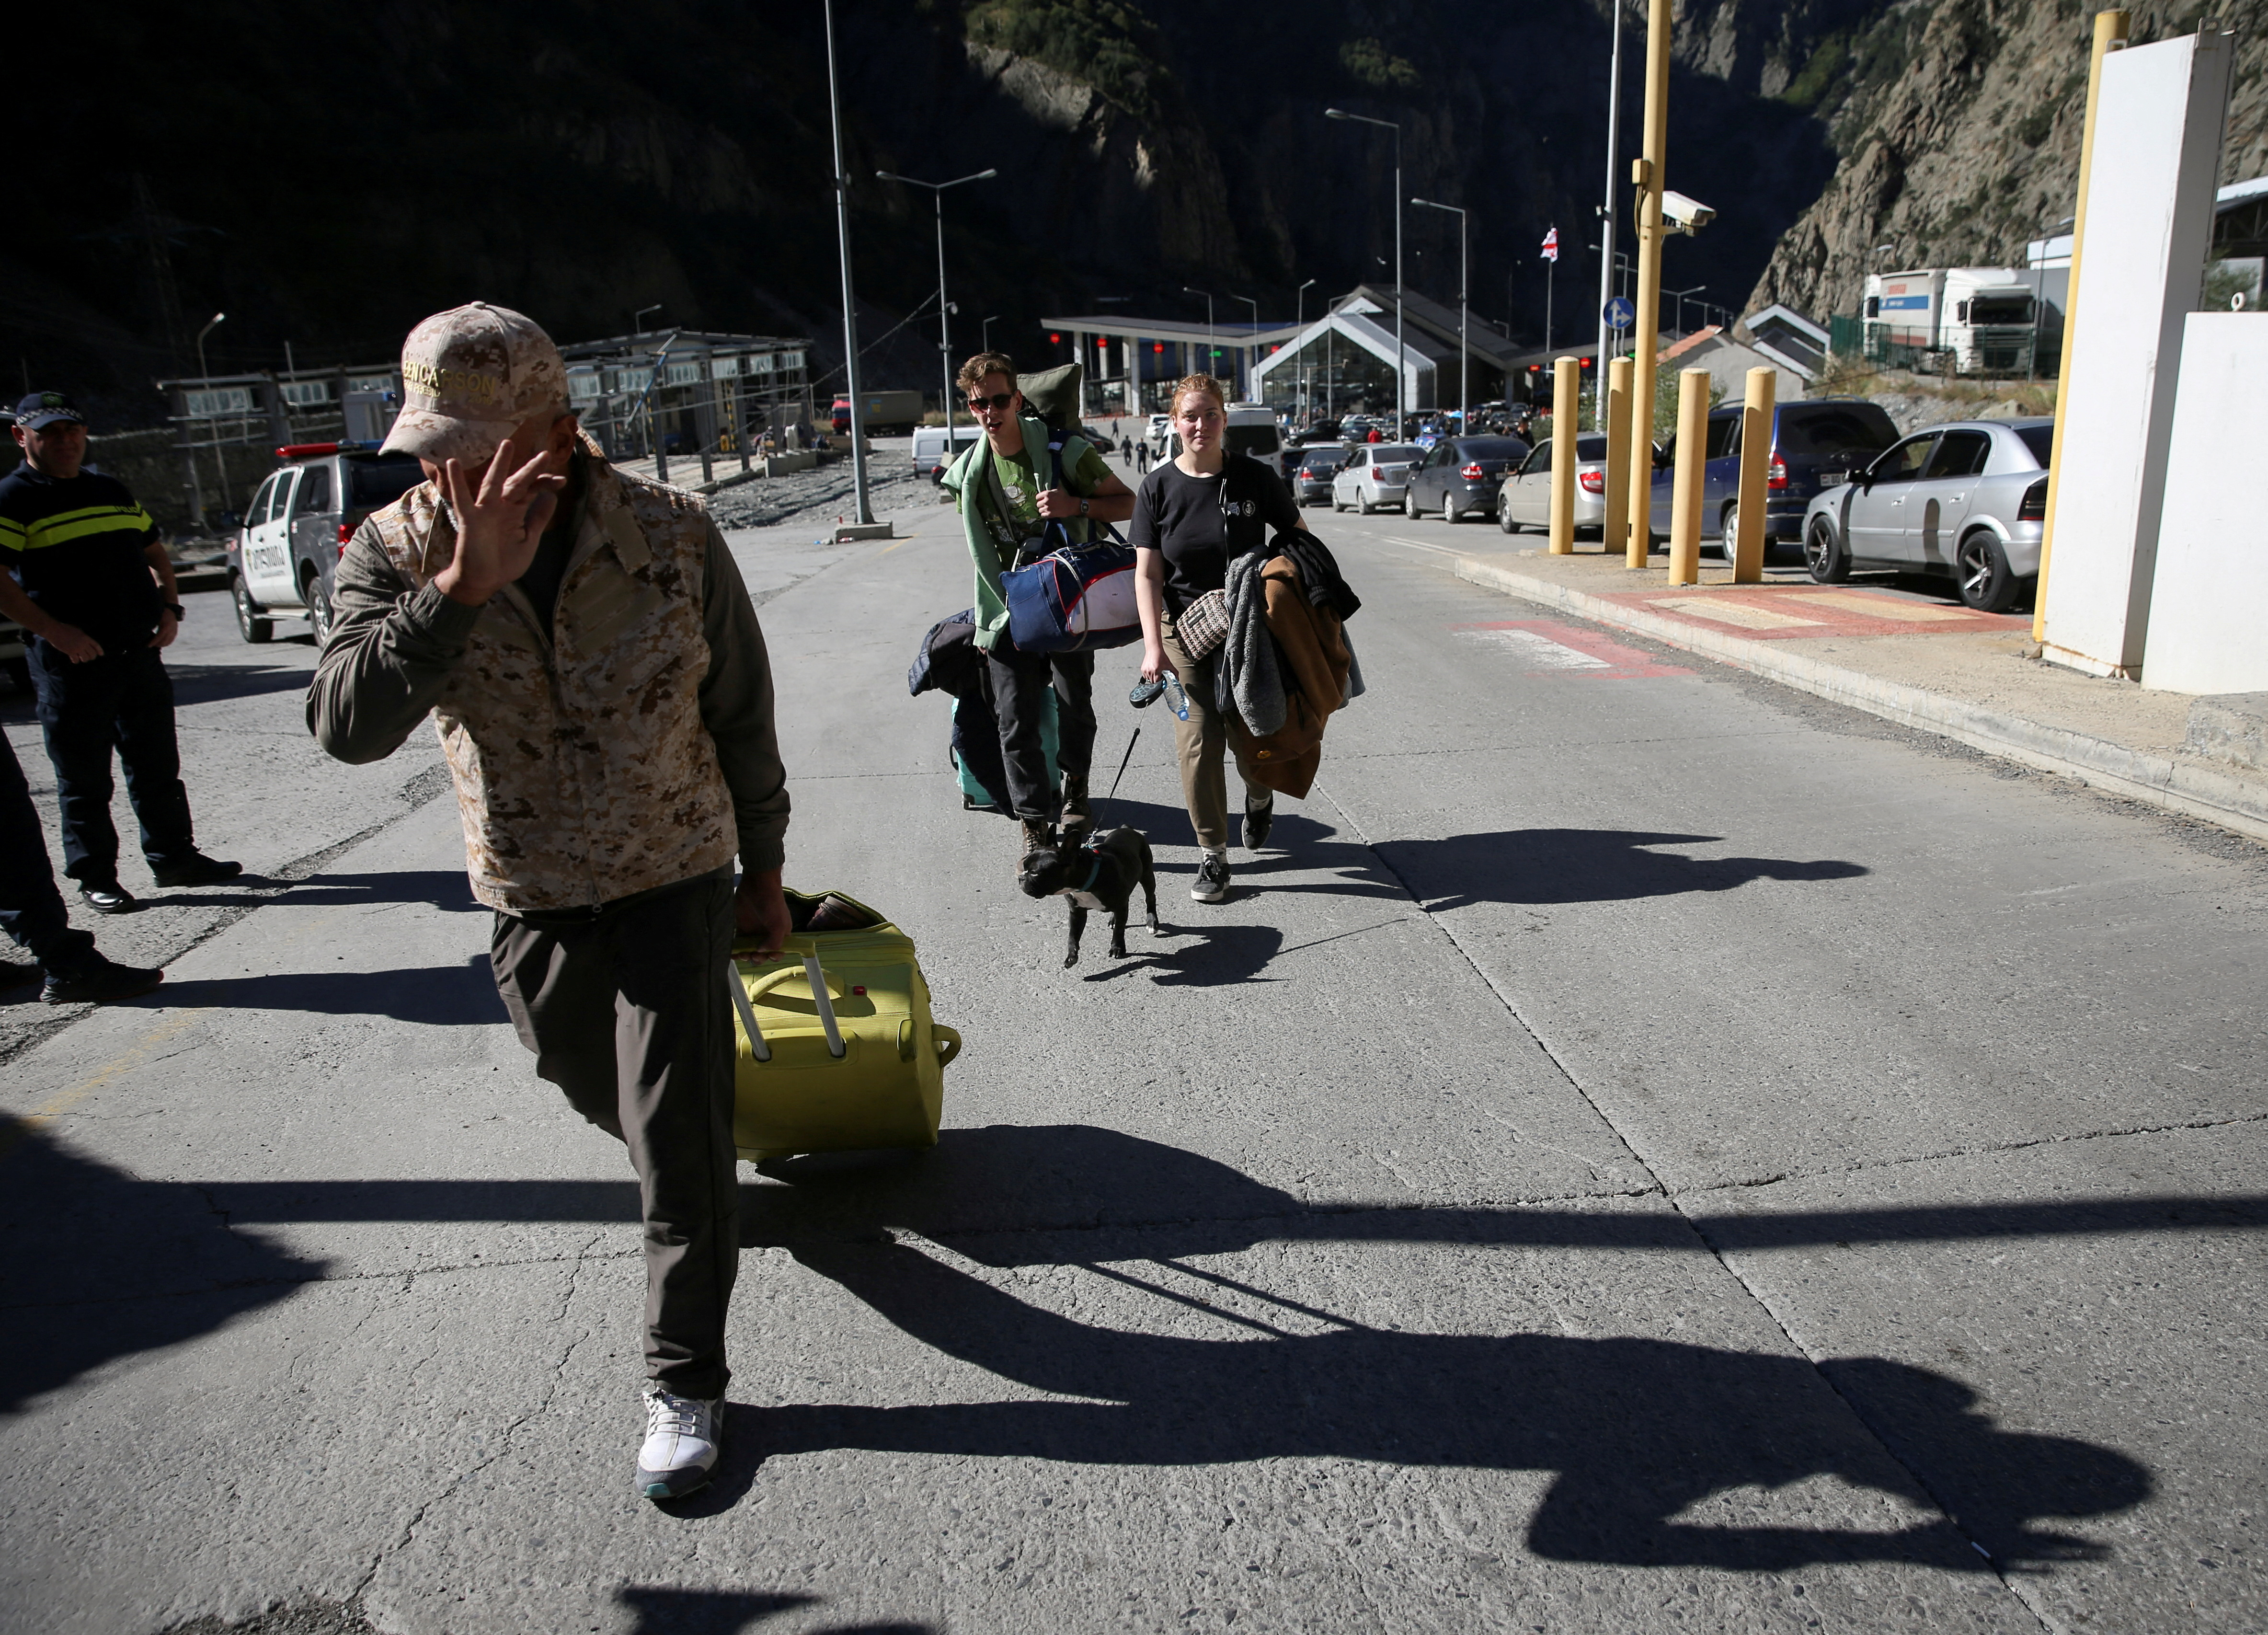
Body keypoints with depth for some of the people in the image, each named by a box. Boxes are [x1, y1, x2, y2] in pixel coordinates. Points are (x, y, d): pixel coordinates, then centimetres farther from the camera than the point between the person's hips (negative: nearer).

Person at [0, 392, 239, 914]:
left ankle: (174, 856, 24)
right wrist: (54, 631, -21)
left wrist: (168, 607, 8)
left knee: (158, 768, 13)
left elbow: (154, 552, 24)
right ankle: (96, 879, 11)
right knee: (84, 780, 3)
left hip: (140, 653, 6)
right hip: (73, 664, -6)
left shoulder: (112, 490, 15)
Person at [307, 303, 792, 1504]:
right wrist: (463, 589, -40)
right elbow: (346, 726, -30)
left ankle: (685, 1383, 14)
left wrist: (764, 875, 4)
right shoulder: (396, 554, -14)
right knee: (598, 1090, 24)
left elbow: (742, 718, -5)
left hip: (675, 879, -3)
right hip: (530, 899, 3)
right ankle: (693, 1187, 58)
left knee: (679, 1146, -6)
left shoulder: (674, 539, -17)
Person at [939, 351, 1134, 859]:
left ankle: (1075, 785, 36)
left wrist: (1076, 505, -21)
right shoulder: (969, 473, 2)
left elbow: (1128, 503, -3)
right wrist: (986, 614, 14)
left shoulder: (1065, 451, -9)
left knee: (1075, 704, 9)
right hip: (1009, 611, 2)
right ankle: (1034, 822, 5)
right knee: (1016, 722, -3)